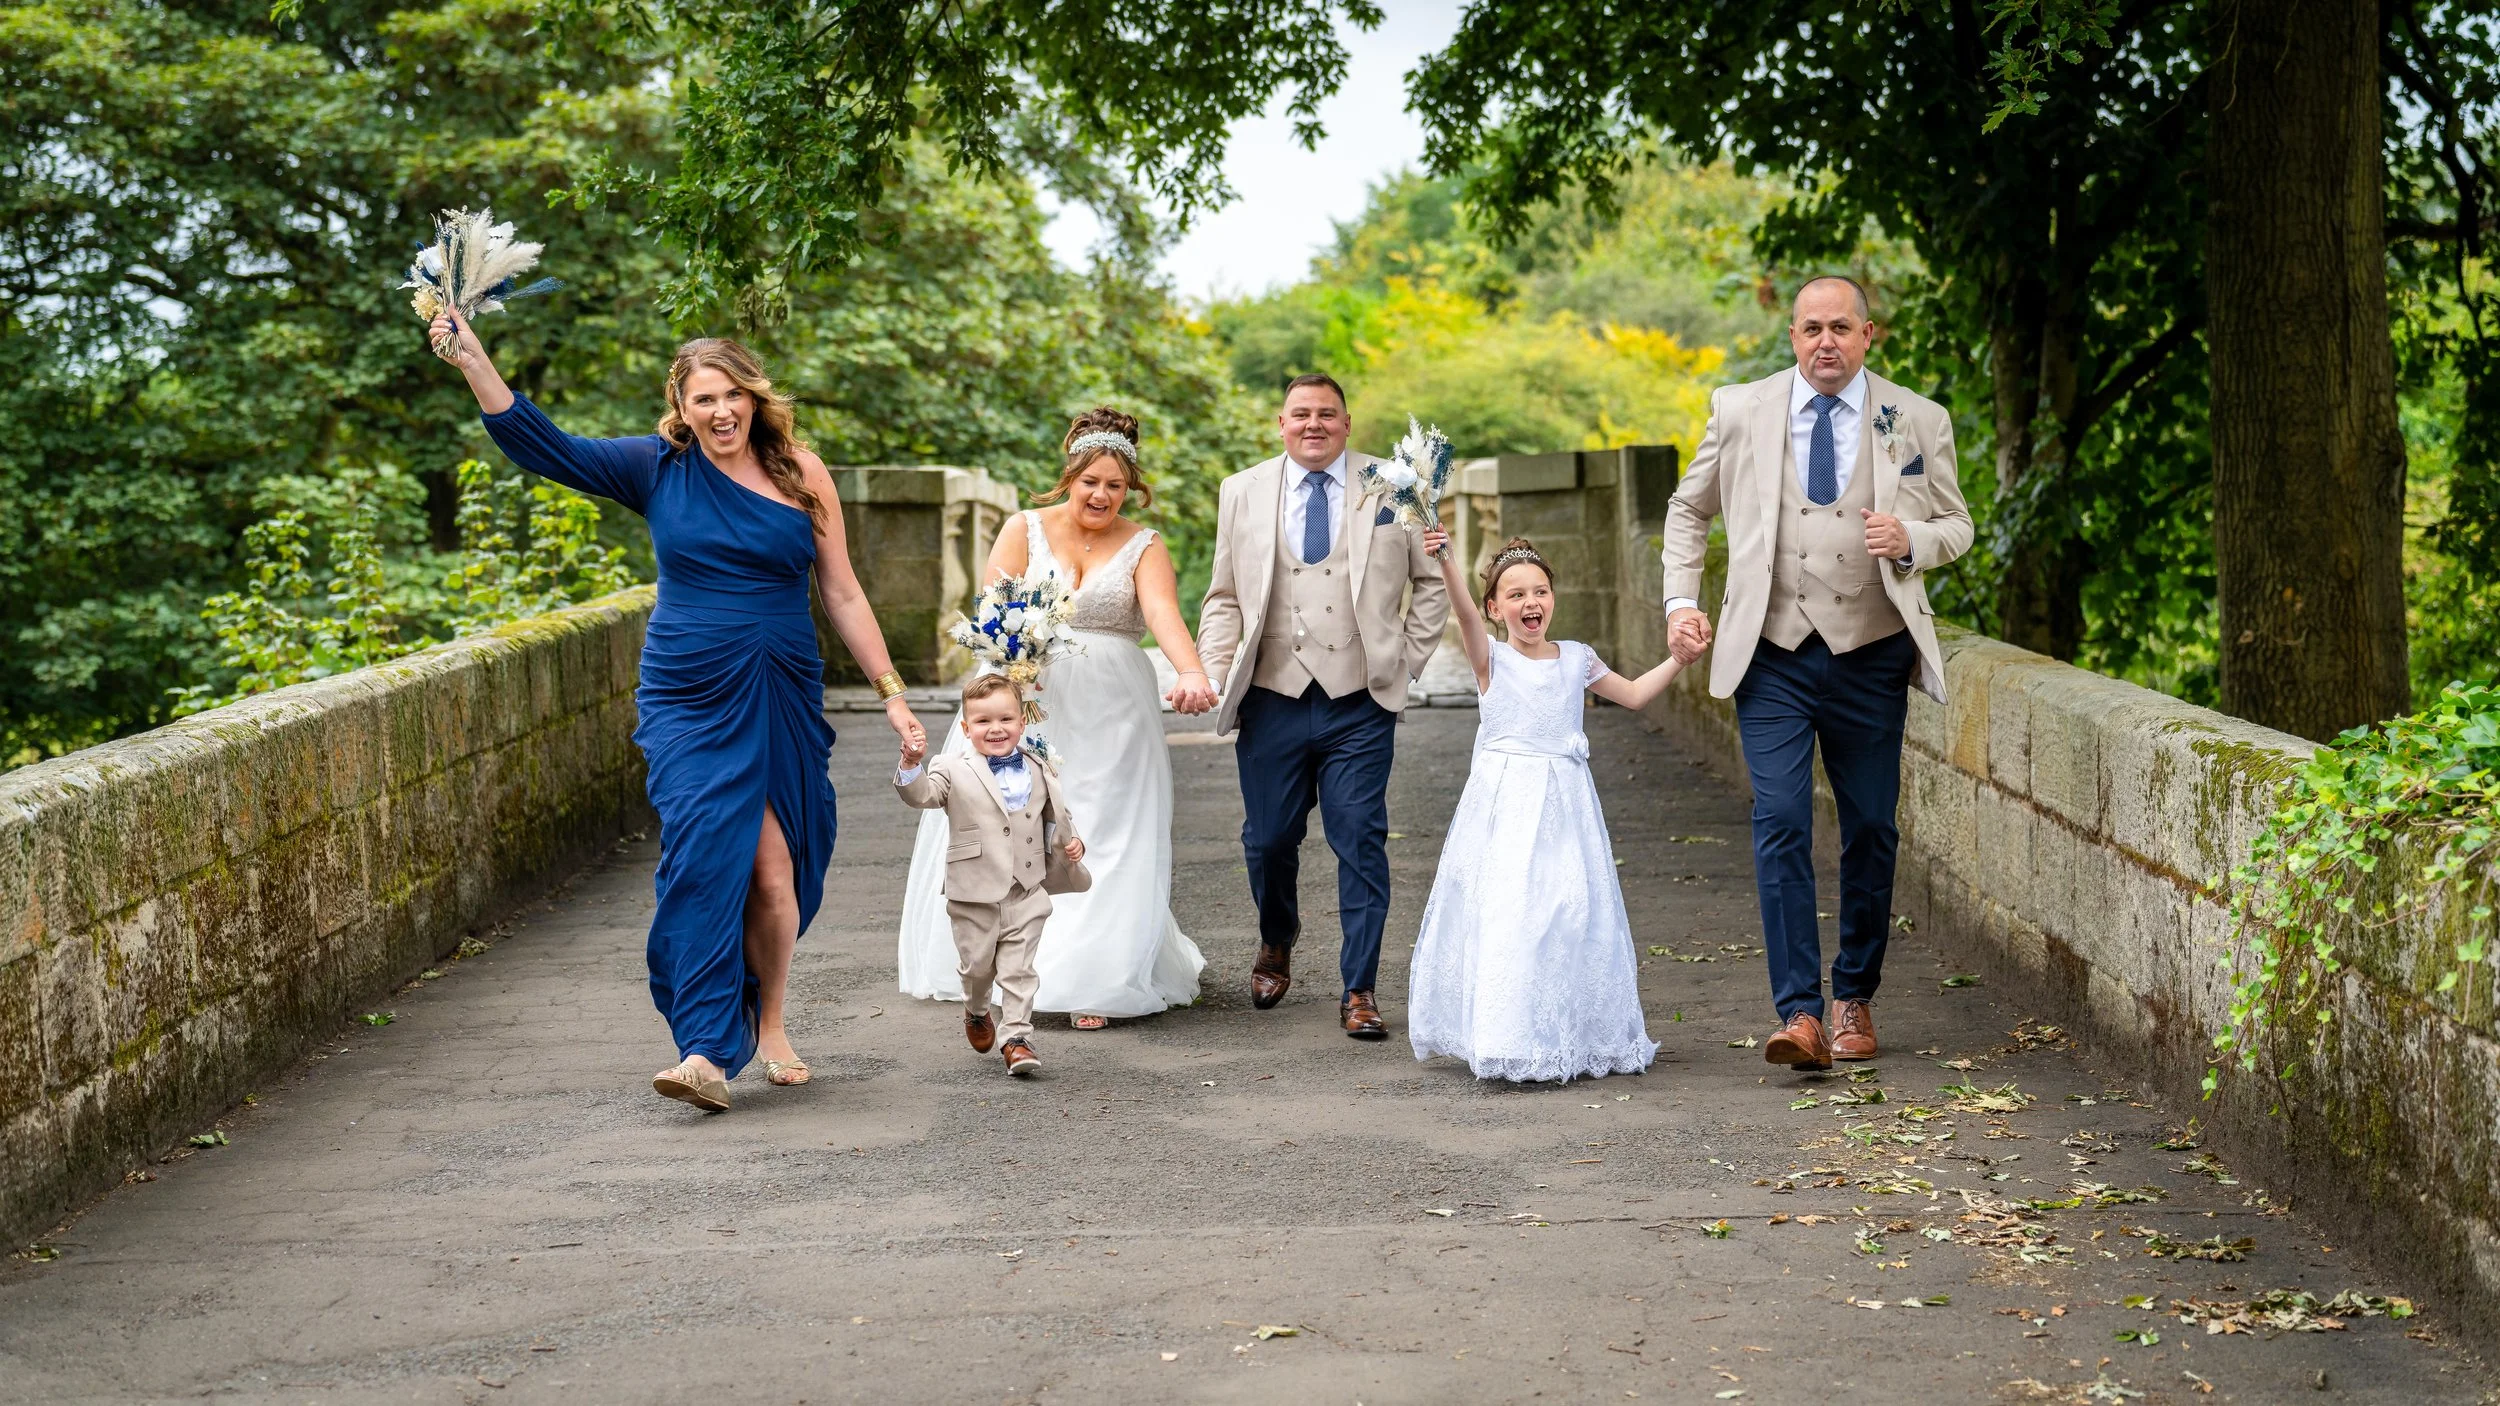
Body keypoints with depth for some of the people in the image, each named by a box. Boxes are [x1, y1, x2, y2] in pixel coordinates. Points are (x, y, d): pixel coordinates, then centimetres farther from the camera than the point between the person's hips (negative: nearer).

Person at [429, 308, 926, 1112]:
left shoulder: (801, 475, 3)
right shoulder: (658, 470, 2)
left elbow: (842, 595, 8)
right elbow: (547, 449, -2)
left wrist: (892, 693, 6)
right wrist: (472, 361, -10)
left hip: (783, 704, 1)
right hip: (689, 704, -1)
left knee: (775, 873, 2)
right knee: (706, 857, -16)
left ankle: (768, 1029, 23)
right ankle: (704, 1052, -16)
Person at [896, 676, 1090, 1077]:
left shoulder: (1037, 769, 9)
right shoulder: (954, 771, -2)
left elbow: (1056, 812, 22)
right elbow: (922, 795, -16)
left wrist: (1070, 840, 6)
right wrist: (912, 765, -34)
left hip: (1027, 893, 2)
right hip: (975, 895, -2)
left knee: (1018, 968, -1)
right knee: (976, 964, 11)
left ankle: (1016, 1036, 2)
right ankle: (976, 1012, 40)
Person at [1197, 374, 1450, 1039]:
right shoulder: (1242, 492, 9)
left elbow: (1432, 581, 11)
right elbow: (1224, 598, 12)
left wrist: (1406, 661, 4)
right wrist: (1217, 679, 1)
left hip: (1360, 705, -1)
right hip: (1273, 702, 2)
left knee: (1361, 845, -4)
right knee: (1268, 840, 8)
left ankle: (1359, 990, 5)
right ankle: (1276, 946, 38)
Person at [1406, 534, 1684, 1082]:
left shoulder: (1576, 658, 10)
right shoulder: (1492, 659, -2)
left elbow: (1635, 694, 18)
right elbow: (1465, 616, -21)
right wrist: (1445, 564, -39)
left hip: (1564, 806, 3)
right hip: (1506, 805, -3)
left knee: (1572, 910, 0)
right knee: (1507, 915, -10)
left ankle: (1571, 1040, 12)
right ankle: (1511, 1040, -2)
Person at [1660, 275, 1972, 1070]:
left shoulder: (1918, 423, 2)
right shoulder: (1741, 412, 3)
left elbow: (1955, 526, 11)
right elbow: (1689, 510, 15)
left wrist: (1911, 541, -12)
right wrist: (1681, 599, 3)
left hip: (1872, 656, 1)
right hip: (1774, 655, -1)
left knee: (1871, 831, 8)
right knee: (1780, 825, -12)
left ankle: (1855, 999, 24)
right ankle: (1799, 1013, -13)